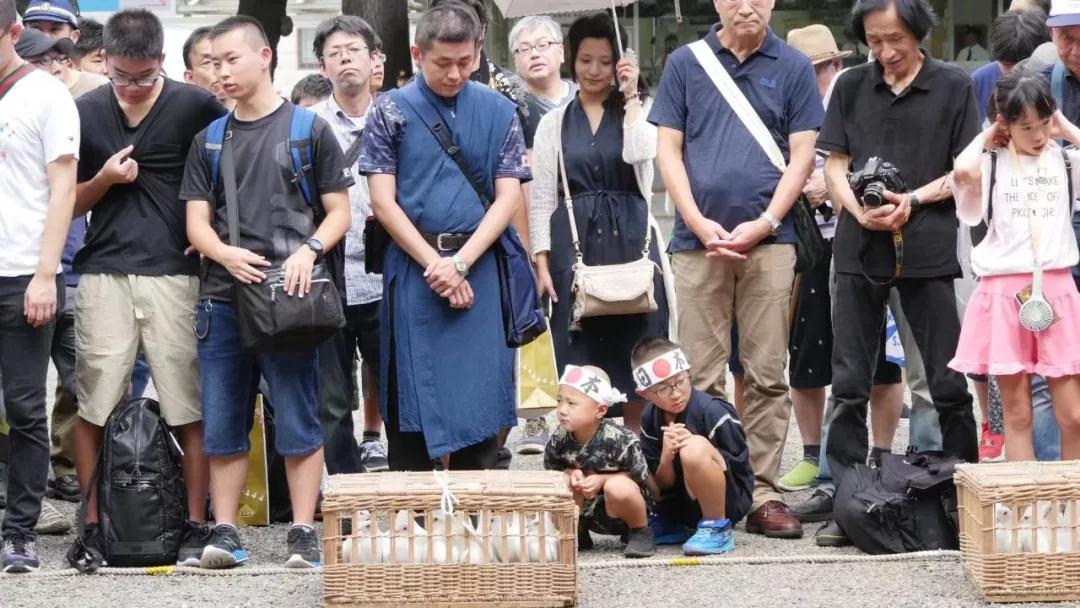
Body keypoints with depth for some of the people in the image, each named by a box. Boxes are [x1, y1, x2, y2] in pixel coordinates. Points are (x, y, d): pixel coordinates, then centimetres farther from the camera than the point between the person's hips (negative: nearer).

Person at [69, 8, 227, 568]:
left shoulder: (197, 108, -1)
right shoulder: (84, 113, 7)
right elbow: (68, 205, 14)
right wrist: (104, 180, -5)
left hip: (176, 274, -2)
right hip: (104, 274, 2)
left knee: (188, 406, -2)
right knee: (93, 406, 1)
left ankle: (196, 525, 5)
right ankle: (93, 524, 10)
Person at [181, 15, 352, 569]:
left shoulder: (308, 129, 4)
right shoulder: (208, 140, 13)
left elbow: (339, 211, 5)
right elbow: (196, 222, 9)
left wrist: (309, 249, -15)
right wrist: (225, 253, -13)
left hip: (289, 296, -3)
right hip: (222, 299, 3)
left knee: (298, 423, -1)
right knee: (222, 424, 5)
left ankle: (304, 533, 4)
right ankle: (225, 531, 11)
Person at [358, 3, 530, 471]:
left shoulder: (499, 113, 7)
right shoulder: (392, 112, 2)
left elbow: (508, 196, 3)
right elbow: (383, 201, -2)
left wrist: (460, 262, -10)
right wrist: (434, 263, -10)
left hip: (478, 268, 1)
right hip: (413, 268, -1)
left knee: (479, 393, 1)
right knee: (412, 394, 0)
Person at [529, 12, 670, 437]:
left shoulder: (640, 112, 8)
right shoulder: (554, 123, 9)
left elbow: (639, 155, -16)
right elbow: (542, 196, 6)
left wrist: (631, 97, -9)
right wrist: (542, 262, -2)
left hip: (630, 239, 0)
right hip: (574, 242, 1)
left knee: (634, 347, 1)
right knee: (580, 352, 0)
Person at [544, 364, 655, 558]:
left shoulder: (618, 439, -24)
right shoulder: (560, 439, -12)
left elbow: (640, 477, -16)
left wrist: (602, 480, -27)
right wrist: (570, 474, -21)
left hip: (621, 510, -4)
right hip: (587, 512, 4)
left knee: (617, 487, -37)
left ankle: (641, 532, -8)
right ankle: (577, 533, 5)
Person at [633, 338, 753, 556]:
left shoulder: (712, 411, -17)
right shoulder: (651, 419, -1)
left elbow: (739, 466, -12)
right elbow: (662, 484, 1)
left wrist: (696, 452, -23)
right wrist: (667, 456, -20)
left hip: (729, 500, -6)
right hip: (685, 505, 6)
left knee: (695, 449, -35)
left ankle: (717, 528, -17)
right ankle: (668, 525, 15)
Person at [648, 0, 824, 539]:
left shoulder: (793, 67, 6)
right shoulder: (684, 64, 8)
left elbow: (801, 155, 3)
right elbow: (668, 150, 5)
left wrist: (764, 223, -9)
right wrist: (700, 223, -6)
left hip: (768, 240, 0)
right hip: (698, 241, 0)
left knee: (767, 375, 1)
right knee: (701, 378, 1)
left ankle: (763, 494, 5)